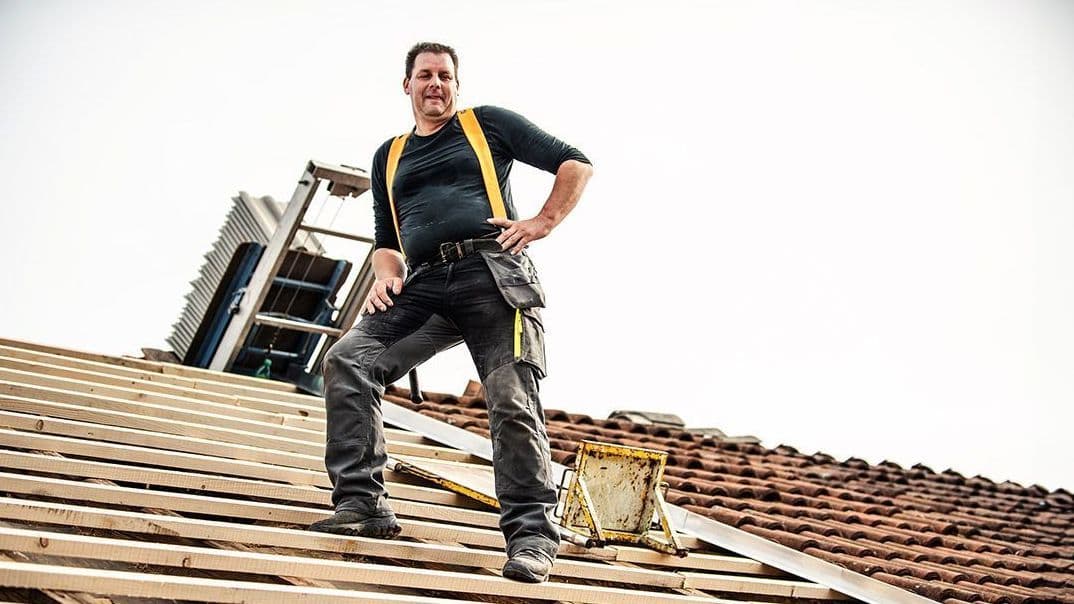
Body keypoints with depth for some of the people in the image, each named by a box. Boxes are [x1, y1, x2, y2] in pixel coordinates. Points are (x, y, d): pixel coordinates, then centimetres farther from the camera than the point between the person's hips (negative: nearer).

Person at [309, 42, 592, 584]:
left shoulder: (486, 124, 14)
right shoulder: (388, 157, 27)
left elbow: (575, 164, 12)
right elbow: (386, 241, 30)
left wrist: (543, 222, -1)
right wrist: (386, 273, 7)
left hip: (491, 271, -4)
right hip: (424, 284, 5)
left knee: (512, 402, -15)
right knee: (347, 361, -16)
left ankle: (531, 534, -10)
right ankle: (361, 504, -14)